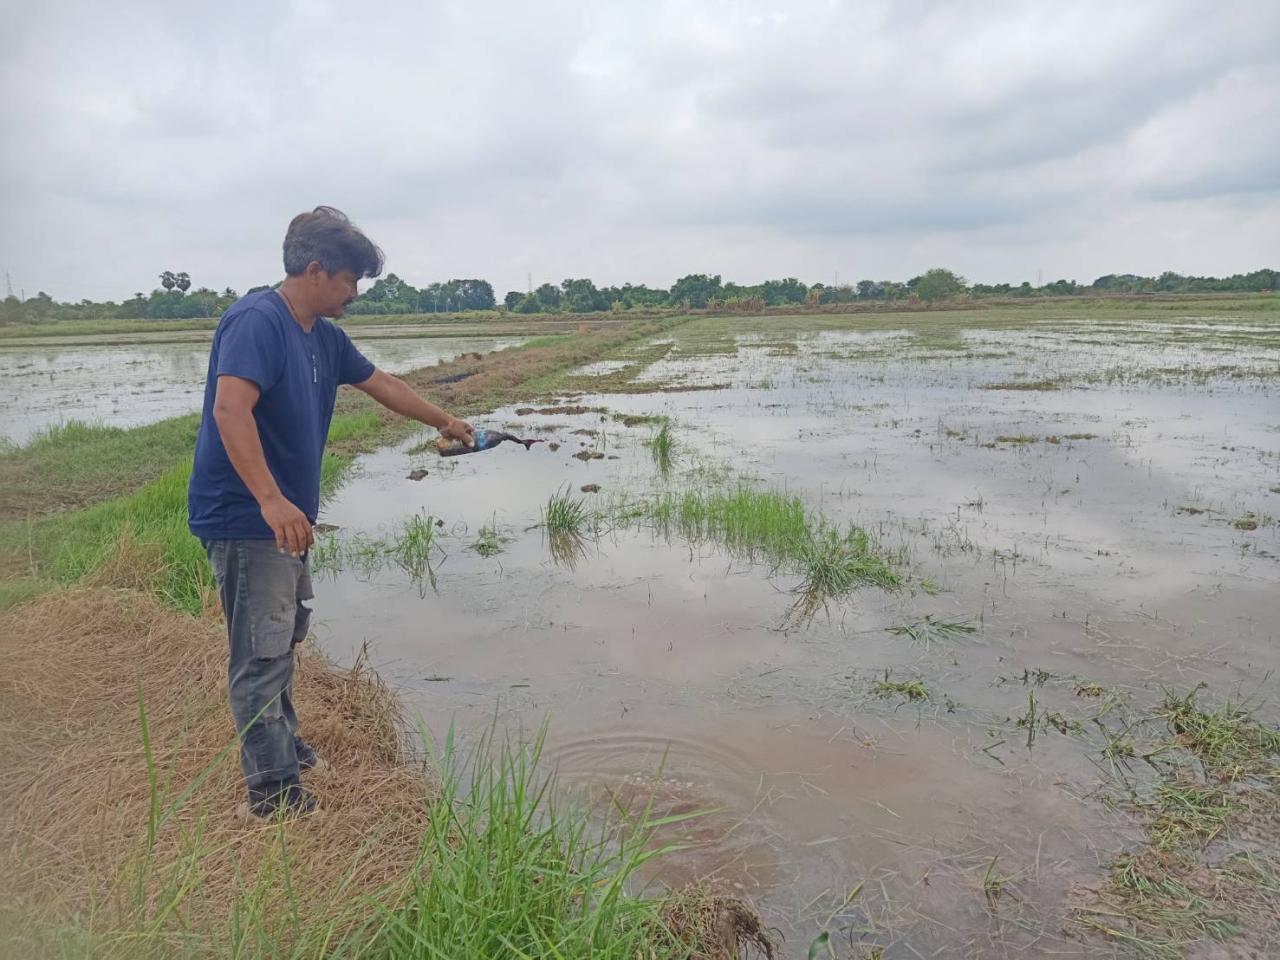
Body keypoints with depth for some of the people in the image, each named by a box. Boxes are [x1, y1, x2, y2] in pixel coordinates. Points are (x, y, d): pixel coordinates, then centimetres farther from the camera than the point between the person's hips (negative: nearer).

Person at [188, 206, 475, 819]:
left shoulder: (324, 336, 9)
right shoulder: (257, 321, -19)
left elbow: (381, 384, 22)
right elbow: (230, 409, -31)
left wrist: (443, 421, 31)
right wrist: (272, 500, -38)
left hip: (283, 519, 10)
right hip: (244, 519, -10)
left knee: (285, 634, 22)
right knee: (262, 651, -3)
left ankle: (282, 743, 41)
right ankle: (273, 788, 9)